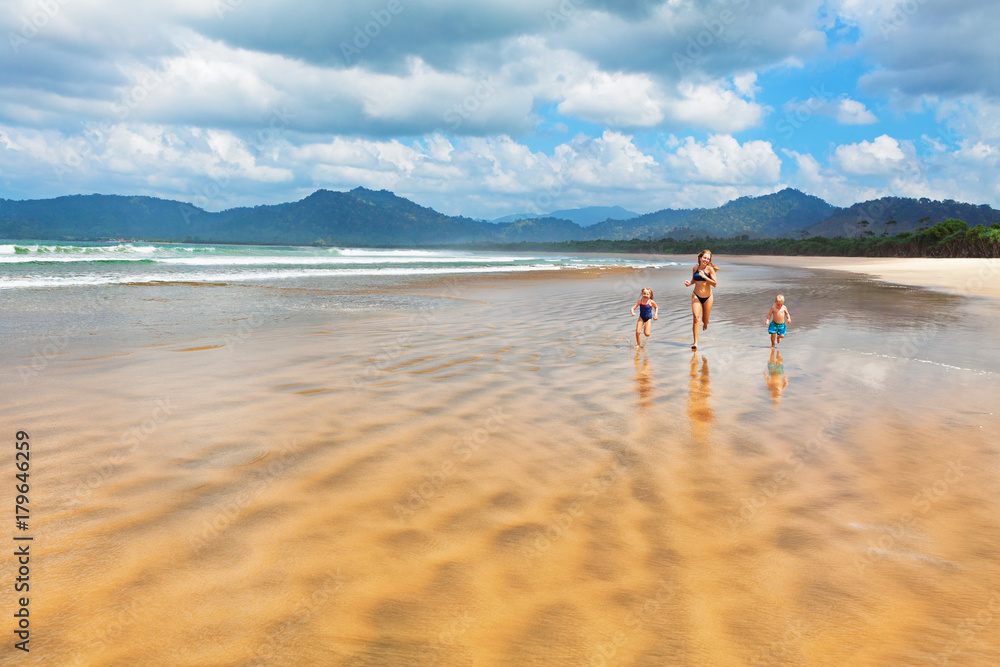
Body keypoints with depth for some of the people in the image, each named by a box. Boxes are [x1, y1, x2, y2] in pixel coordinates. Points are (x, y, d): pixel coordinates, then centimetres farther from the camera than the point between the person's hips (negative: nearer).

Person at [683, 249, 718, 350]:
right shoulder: (695, 268, 2)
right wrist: (689, 283, -2)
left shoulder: (710, 269, -9)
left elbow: (715, 283, -15)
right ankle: (695, 342, -15)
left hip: (707, 297, -1)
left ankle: (705, 324, 52)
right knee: (696, 318, -15)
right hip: (696, 296, 1)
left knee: (705, 320, 10)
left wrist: (704, 277, -25)